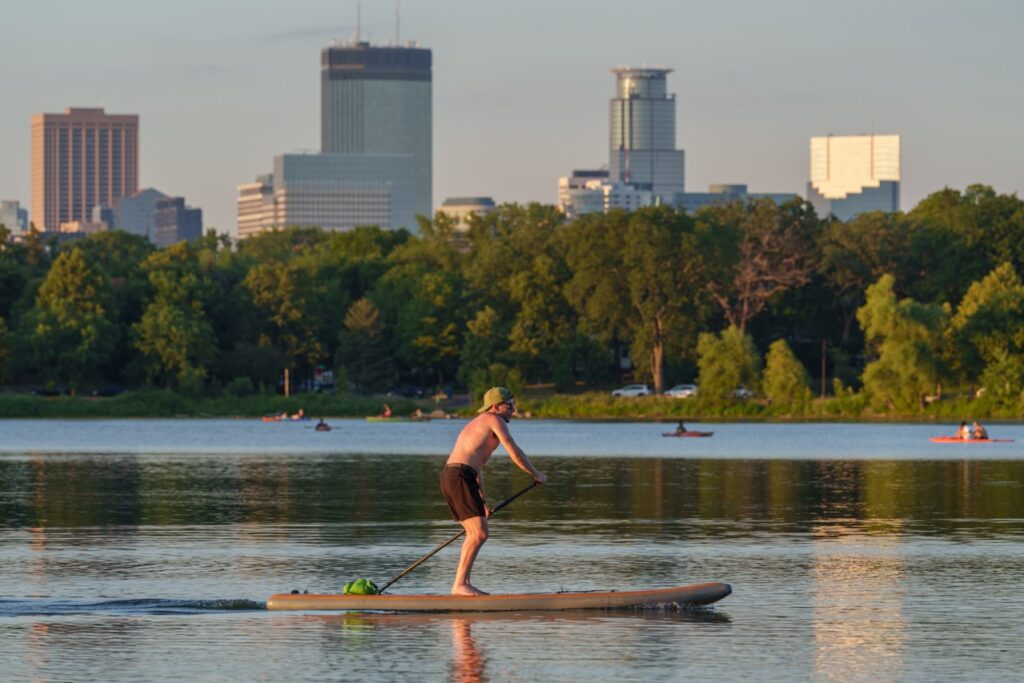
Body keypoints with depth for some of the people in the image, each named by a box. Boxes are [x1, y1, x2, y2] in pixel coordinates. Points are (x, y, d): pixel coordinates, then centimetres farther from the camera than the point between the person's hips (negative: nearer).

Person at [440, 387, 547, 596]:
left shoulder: (476, 424, 30)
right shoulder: (495, 420, 1)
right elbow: (516, 454, -4)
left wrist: (483, 502, 39)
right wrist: (536, 474, 11)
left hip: (449, 476, 10)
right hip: (460, 477, -10)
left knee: (474, 533, 19)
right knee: (480, 534, -11)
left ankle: (463, 583, 19)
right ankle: (460, 585, -14)